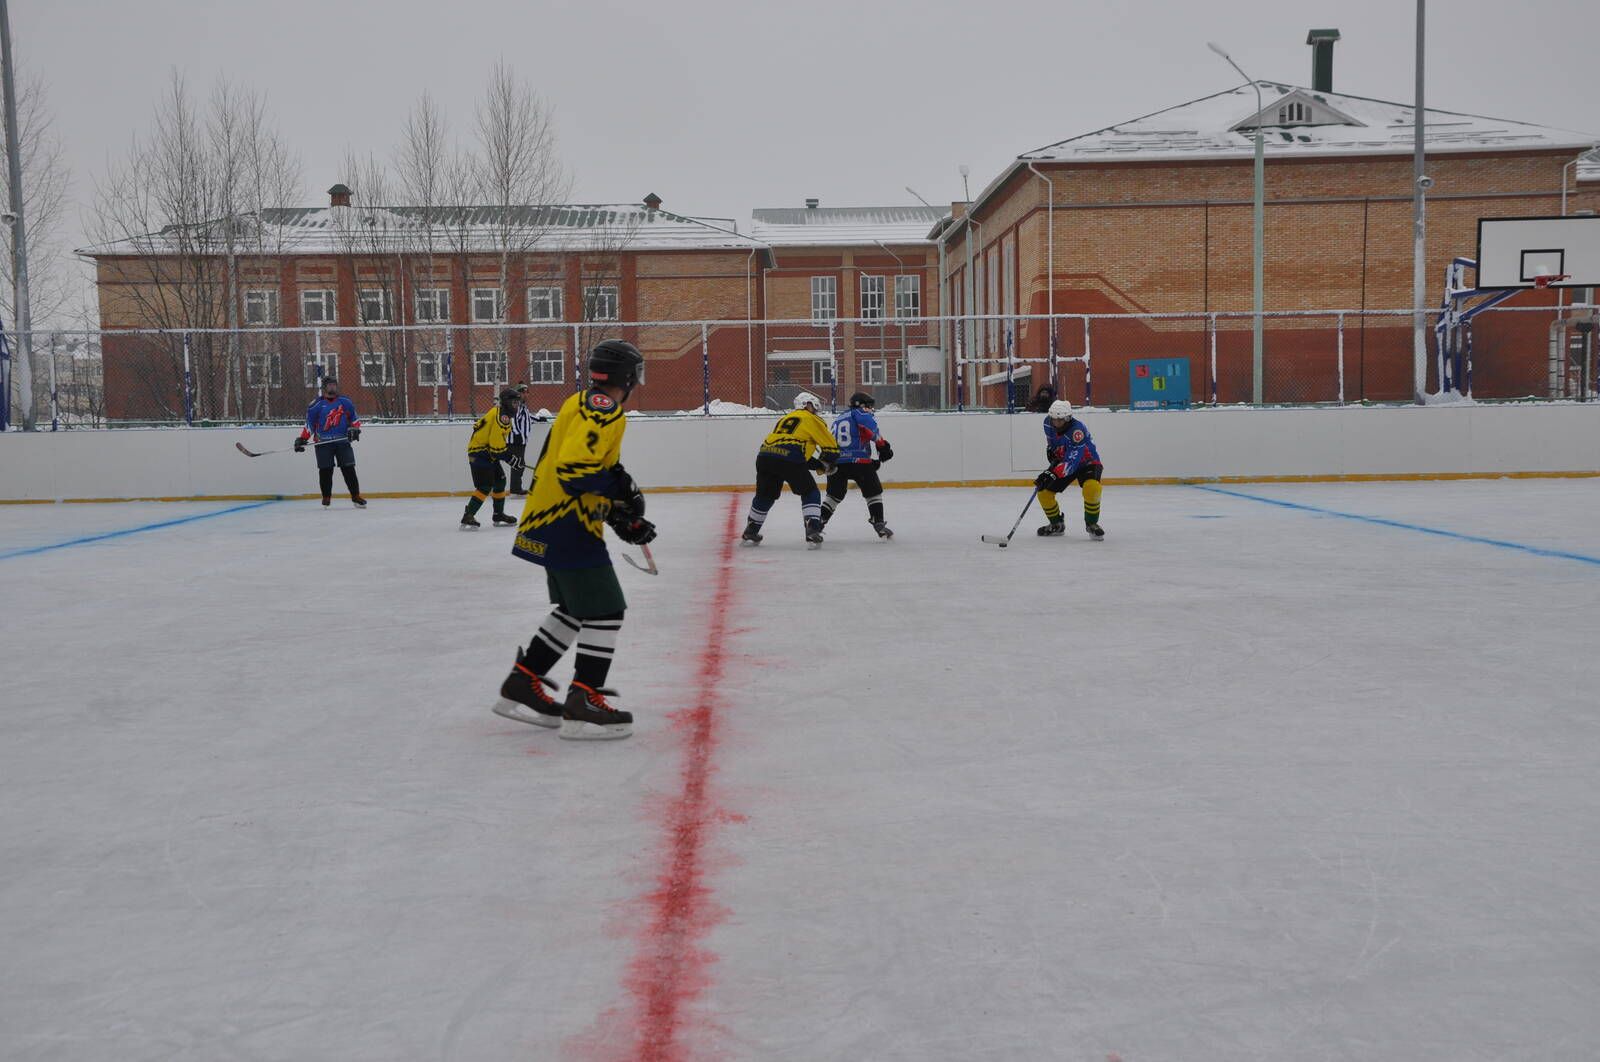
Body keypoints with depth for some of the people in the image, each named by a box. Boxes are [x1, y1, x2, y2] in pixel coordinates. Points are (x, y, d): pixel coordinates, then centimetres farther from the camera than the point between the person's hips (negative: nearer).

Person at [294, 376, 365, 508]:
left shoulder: (345, 402, 8)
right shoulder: (316, 404, 1)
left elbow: (354, 417, 16)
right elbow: (309, 423, 2)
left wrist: (354, 429, -1)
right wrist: (302, 439, -4)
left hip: (342, 441, 1)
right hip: (323, 442, -1)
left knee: (349, 469, -3)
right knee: (325, 471, -2)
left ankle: (356, 497, 1)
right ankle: (326, 497, 12)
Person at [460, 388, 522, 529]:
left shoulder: (501, 413, 17)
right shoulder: (501, 416, -18)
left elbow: (501, 440, 22)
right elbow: (496, 443, -23)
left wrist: (512, 452, 13)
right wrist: (510, 458, -16)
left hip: (487, 452, 11)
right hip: (480, 453, -11)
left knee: (500, 481, 16)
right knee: (485, 485, -16)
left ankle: (499, 515, 25)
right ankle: (468, 517, -18)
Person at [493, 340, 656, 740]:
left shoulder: (581, 404, 18)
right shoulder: (603, 408, -14)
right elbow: (573, 466, -26)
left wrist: (623, 519, 15)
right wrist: (620, 486, -16)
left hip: (552, 522, 10)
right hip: (567, 524, -10)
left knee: (575, 608, 20)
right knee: (606, 609, -4)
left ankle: (522, 685, 25)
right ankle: (583, 704, -2)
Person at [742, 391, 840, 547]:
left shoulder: (785, 418, 34)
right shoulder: (811, 419, 14)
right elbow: (831, 447, 11)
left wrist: (818, 464, 31)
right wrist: (826, 465, 29)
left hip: (764, 456, 6)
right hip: (788, 459, -6)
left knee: (765, 495, 25)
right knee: (810, 493, 9)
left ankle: (750, 533, 34)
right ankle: (813, 531, -5)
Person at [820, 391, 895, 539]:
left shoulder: (838, 419, 29)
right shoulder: (859, 413, 6)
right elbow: (871, 427, -16)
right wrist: (883, 445, -8)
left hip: (835, 461, 6)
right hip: (857, 460, -6)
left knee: (834, 495, 20)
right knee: (873, 492, 8)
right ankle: (879, 524, 2)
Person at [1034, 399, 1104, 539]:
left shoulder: (1077, 430, -35)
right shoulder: (1048, 423, -13)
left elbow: (1071, 462, -41)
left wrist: (1052, 474, -51)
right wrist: (1050, 449, 0)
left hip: (1085, 462, -6)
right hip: (1062, 461, 7)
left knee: (1092, 488, -35)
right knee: (1044, 492, -6)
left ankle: (1091, 523, -13)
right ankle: (1057, 524, 18)